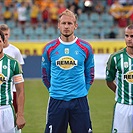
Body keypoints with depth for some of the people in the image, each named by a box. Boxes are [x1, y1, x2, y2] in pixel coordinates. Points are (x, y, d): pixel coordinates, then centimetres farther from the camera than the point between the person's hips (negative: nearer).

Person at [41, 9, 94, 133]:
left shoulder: (85, 47, 2)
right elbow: (45, 75, 14)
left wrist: (82, 91, 10)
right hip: (56, 102, 0)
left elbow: (90, 75, 12)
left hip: (79, 102, 0)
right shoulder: (50, 48, 2)